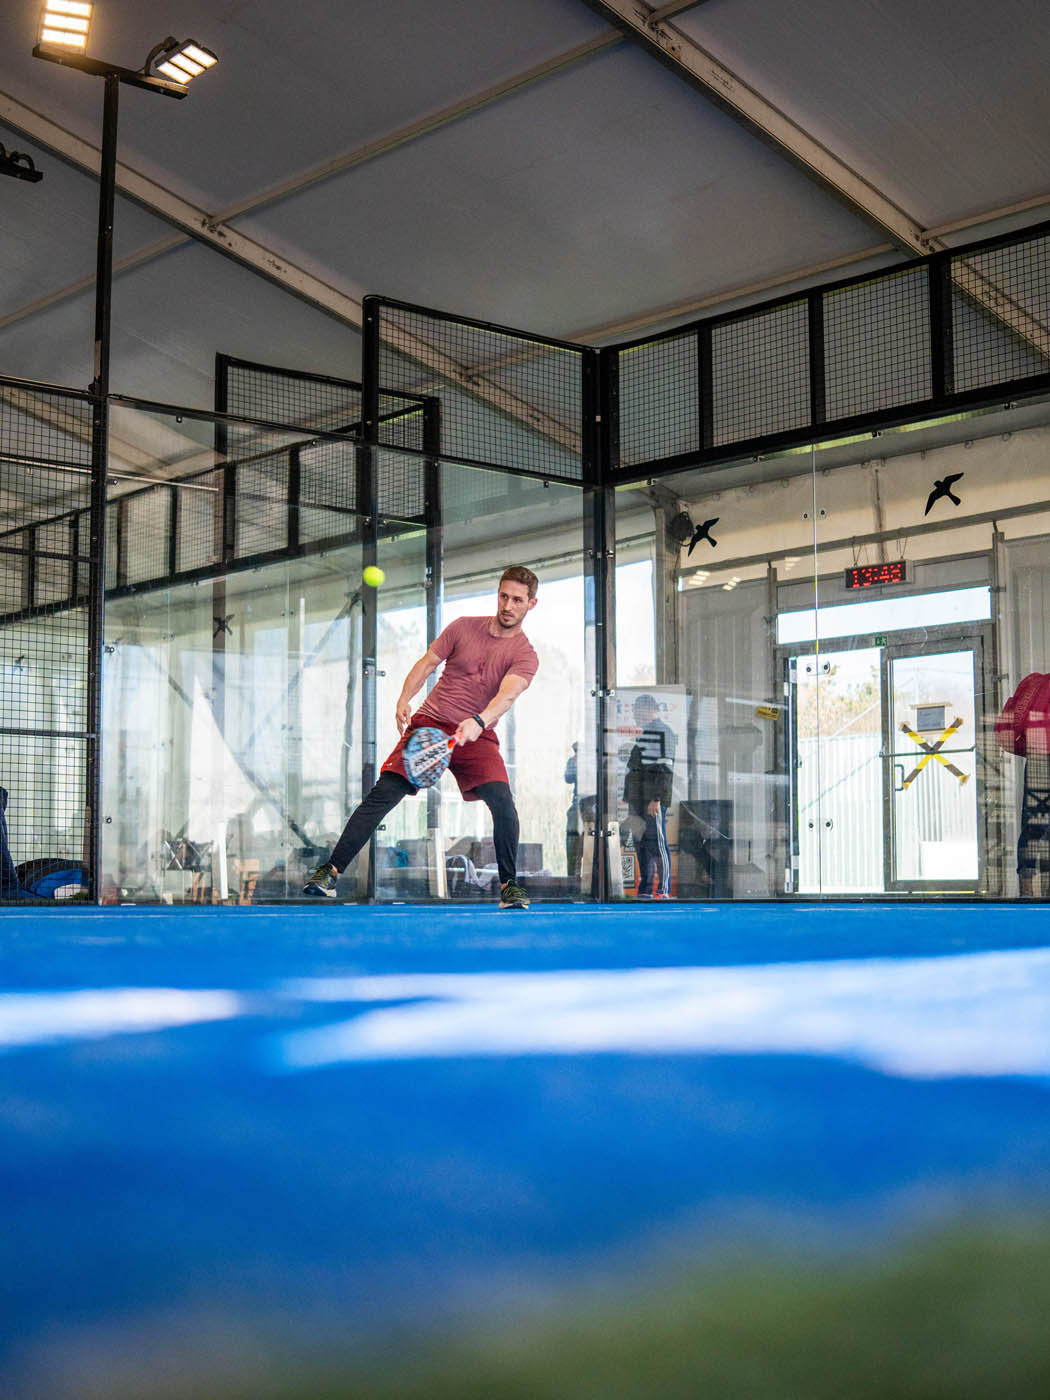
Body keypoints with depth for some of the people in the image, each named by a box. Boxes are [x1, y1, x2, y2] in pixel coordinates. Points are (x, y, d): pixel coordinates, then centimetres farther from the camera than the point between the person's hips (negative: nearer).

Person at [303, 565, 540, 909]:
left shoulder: (525, 656, -3)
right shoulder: (463, 627, 6)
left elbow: (506, 695, -21)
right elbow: (426, 664, 12)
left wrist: (478, 722, -40)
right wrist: (404, 699, -5)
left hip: (477, 736, -1)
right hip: (429, 723, 1)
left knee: (502, 800, -24)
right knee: (382, 796, -10)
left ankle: (509, 885, -7)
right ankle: (330, 872, -5)